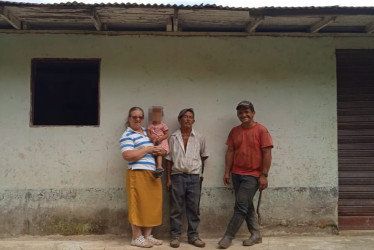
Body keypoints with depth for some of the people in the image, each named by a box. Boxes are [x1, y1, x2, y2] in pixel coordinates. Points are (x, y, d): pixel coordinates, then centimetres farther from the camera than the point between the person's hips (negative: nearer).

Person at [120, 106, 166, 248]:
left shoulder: (147, 132, 17)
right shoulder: (127, 135, -7)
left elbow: (154, 148, 30)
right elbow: (128, 155, -20)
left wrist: (158, 151, 5)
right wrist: (147, 149, -13)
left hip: (152, 174, 8)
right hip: (138, 174, -8)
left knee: (152, 204, 10)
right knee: (138, 205, -3)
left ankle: (147, 235, 20)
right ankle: (137, 237, 8)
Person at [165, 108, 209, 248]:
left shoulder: (199, 138, 4)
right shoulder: (173, 137, 2)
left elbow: (204, 156, 18)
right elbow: (169, 159, 3)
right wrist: (168, 178, 0)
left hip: (194, 177, 1)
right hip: (177, 176, -1)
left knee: (193, 208, 6)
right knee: (176, 208, 4)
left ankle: (193, 235, 17)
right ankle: (175, 235, 13)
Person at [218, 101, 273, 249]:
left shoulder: (261, 130, -8)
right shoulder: (234, 131, 7)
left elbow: (267, 153, -10)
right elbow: (230, 152, 8)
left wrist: (264, 175, -14)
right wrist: (227, 172, 4)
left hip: (252, 175, -5)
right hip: (236, 174, 6)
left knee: (241, 206, -4)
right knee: (247, 206, 12)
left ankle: (228, 236, 5)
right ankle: (256, 235, 24)